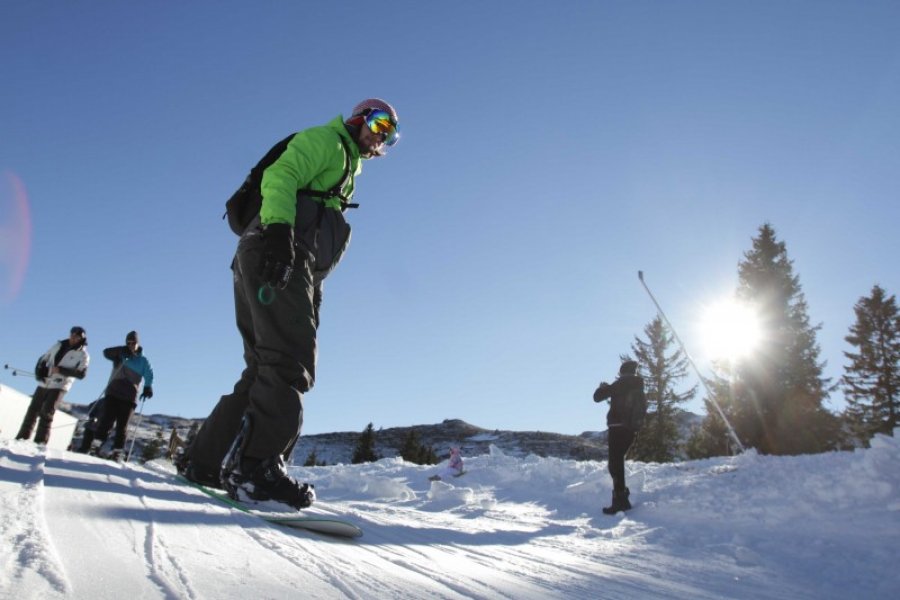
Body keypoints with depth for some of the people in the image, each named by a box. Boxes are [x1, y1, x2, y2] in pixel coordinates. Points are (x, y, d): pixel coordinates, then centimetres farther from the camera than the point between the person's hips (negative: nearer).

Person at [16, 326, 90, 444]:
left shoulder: (83, 355, -3)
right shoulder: (59, 345, 11)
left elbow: (81, 373, -12)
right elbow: (43, 358, 19)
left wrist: (61, 370, -19)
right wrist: (39, 371, 0)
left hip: (59, 386, -5)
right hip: (44, 383, 5)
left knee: (46, 413, -12)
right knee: (33, 410, 6)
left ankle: (40, 441, -8)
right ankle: (22, 437, 14)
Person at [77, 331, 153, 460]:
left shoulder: (143, 361, 11)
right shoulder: (120, 356, 12)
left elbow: (149, 374, -3)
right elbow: (107, 352, -6)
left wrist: (147, 388, -20)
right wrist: (123, 350, -22)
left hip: (129, 398, 0)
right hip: (113, 393, 0)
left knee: (122, 427, -3)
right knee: (105, 422, -10)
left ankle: (117, 452, -1)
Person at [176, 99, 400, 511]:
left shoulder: (348, 168, 33)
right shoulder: (325, 140, 8)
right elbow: (279, 177, -10)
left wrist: (312, 291, 18)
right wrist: (279, 230, -27)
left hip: (290, 264, 9)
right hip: (277, 256, -9)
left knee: (265, 368, 4)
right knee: (290, 363, -19)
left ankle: (204, 459, 7)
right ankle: (256, 466, -23)